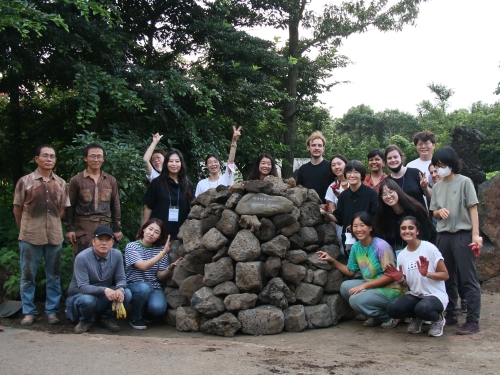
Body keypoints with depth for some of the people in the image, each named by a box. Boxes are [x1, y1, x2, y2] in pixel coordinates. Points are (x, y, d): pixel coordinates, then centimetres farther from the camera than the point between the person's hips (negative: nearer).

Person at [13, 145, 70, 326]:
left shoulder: (61, 183, 5)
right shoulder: (25, 181, -3)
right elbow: (17, 209, 3)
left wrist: (52, 225, 10)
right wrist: (26, 229, 7)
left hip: (54, 235, 3)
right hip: (30, 236, -2)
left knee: (53, 275, 8)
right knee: (28, 275, 5)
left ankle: (51, 311, 18)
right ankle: (29, 311, 16)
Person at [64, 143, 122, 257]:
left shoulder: (111, 180, 9)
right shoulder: (76, 180, 2)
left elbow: (115, 206, 12)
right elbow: (70, 207, 4)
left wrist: (117, 229, 9)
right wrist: (69, 229, -2)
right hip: (83, 228, -2)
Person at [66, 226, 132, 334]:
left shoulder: (117, 255, -10)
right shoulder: (82, 258, -22)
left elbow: (121, 279, -6)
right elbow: (83, 287, -26)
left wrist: (120, 289, -31)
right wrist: (104, 290, -43)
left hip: (103, 297, 4)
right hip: (79, 296, -4)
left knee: (126, 294, -23)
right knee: (88, 300, -39)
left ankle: (105, 317, 5)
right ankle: (86, 320, -2)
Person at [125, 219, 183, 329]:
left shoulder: (160, 249, 6)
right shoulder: (131, 247, -5)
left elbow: (160, 276, 1)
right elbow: (143, 266, -21)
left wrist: (169, 269, -19)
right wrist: (163, 253, -25)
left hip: (154, 287, 2)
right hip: (133, 286, -2)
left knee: (158, 308, -29)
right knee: (143, 288, -37)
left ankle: (148, 312, 11)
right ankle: (136, 318, -8)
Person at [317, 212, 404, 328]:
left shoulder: (381, 246, -19)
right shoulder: (356, 247, 2)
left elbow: (390, 276, -20)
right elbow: (350, 272, 12)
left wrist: (364, 285, -22)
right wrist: (332, 260, 0)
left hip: (390, 289, -8)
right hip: (371, 286, 8)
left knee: (356, 300, -24)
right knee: (345, 287, -10)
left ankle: (389, 316, -2)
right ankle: (374, 315, 6)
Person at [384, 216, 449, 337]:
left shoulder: (429, 248, -11)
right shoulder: (401, 255, 5)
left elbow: (445, 275, -9)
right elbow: (406, 284, 11)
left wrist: (427, 273, -26)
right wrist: (400, 279, -12)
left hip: (435, 295, -4)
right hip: (414, 295, 5)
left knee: (422, 309, -38)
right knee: (392, 309, -25)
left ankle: (438, 319, -1)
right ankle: (417, 318, 8)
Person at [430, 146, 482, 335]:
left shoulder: (464, 182, -3)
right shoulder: (437, 187, 12)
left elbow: (473, 209, -6)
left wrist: (475, 234, -13)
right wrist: (439, 211, -8)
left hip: (463, 235, -5)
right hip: (443, 236, 6)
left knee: (469, 279, -3)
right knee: (447, 278, 12)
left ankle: (473, 321, -1)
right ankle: (451, 314, 24)